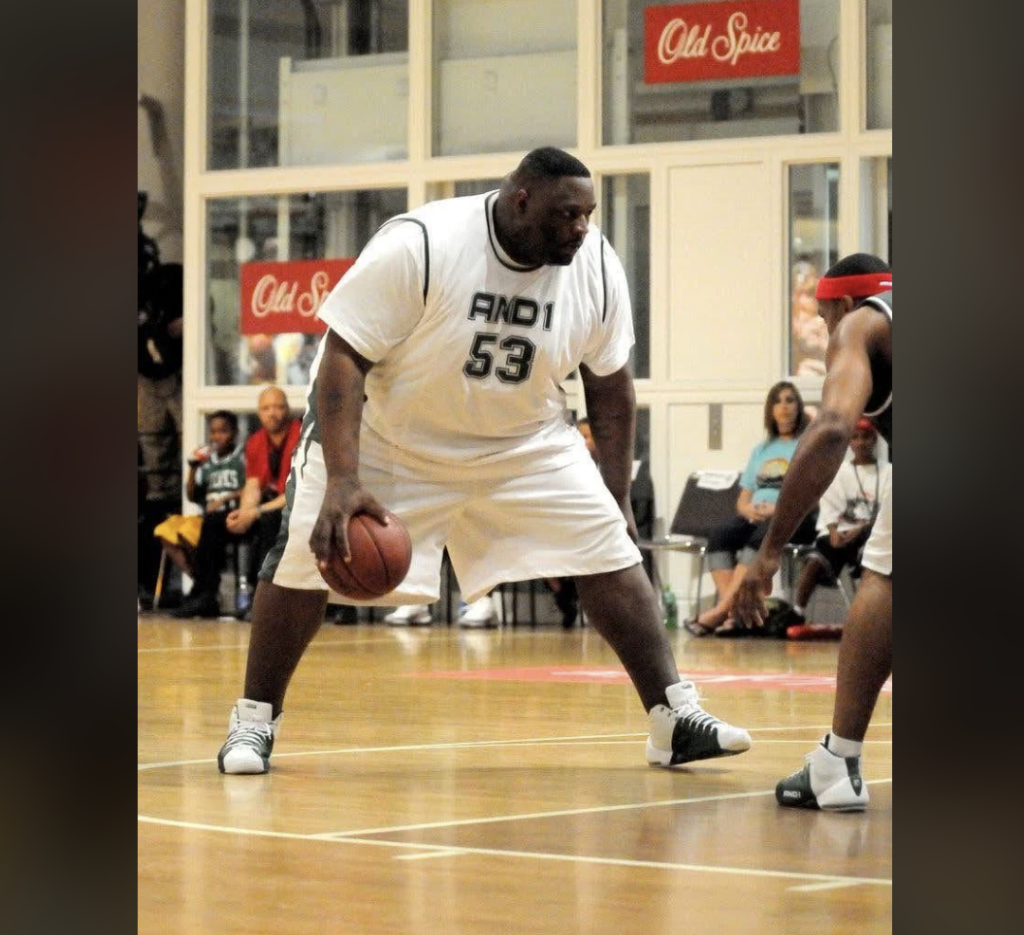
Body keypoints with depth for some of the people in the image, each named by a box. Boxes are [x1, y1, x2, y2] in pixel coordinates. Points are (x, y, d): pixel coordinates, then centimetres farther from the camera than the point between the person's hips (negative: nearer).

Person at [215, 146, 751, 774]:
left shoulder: (597, 268, -14)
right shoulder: (418, 246, -28)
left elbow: (610, 387, 1)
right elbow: (343, 356, -26)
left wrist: (619, 499, 2)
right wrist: (343, 480, -35)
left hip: (526, 439, 3)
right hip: (390, 433, -3)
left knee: (613, 557, -8)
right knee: (309, 556, -11)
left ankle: (676, 720, -1)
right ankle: (255, 721, 7)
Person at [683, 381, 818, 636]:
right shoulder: (760, 450, 26)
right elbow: (742, 500, 22)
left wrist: (780, 508, -17)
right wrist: (750, 509, -3)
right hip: (755, 517, 5)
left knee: (761, 536, -38)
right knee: (718, 534, -28)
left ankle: (722, 610, -46)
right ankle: (733, 613, -41)